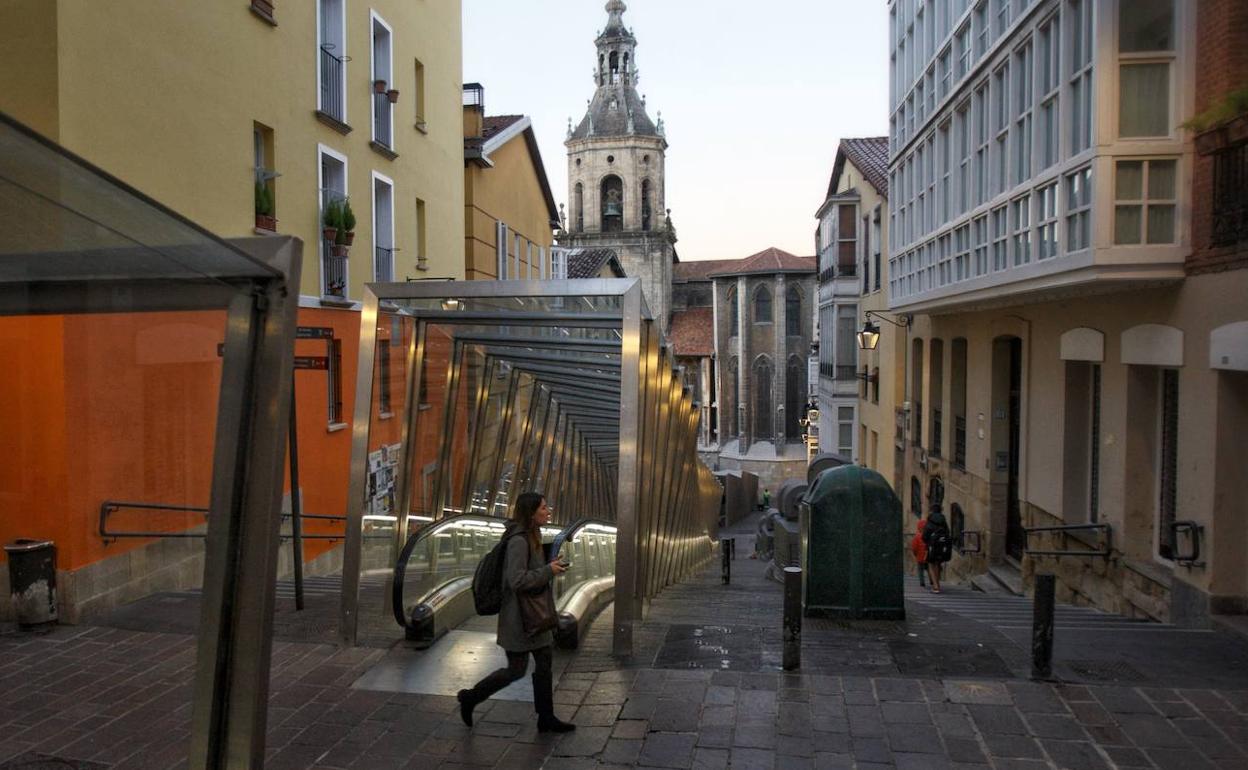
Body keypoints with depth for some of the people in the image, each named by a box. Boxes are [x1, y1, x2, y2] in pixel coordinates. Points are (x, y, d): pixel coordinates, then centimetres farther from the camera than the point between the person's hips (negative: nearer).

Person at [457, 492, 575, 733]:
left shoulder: (532, 536, 8)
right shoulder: (519, 541, -22)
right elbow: (517, 580, -27)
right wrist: (549, 571, -21)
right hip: (519, 615, -9)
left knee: (545, 662, 11)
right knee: (516, 669, 2)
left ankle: (546, 718, 20)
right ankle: (470, 698, 20)